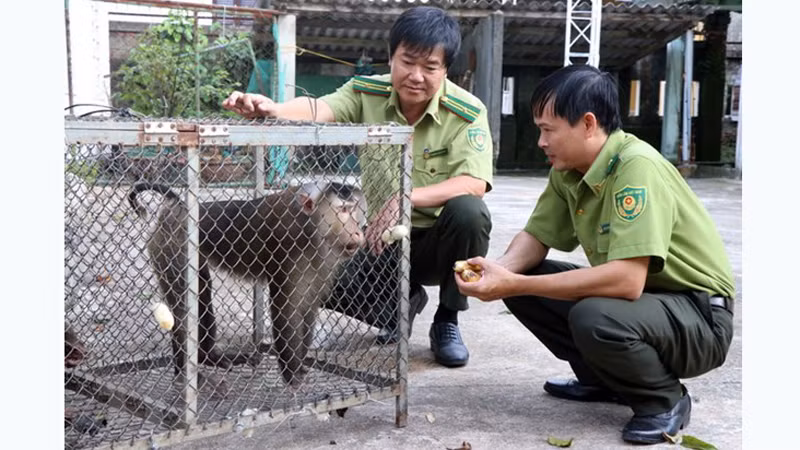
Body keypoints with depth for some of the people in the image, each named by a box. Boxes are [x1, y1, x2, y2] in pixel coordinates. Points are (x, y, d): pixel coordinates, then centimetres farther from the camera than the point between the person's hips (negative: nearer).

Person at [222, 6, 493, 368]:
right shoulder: (367, 94, -10)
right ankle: (402, 303, 11)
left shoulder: (467, 112, -17)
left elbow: (474, 184, -29)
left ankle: (447, 321, -9)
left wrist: (405, 199, -43)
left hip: (439, 241, -2)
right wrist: (271, 109, -53)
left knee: (469, 211, -35)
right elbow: (318, 110, -30)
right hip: (384, 239, 2)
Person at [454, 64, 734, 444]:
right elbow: (536, 236, 4)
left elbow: (627, 279, -36)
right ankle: (605, 379, 13)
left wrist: (515, 285, -33)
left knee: (594, 317, -35)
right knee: (521, 281, -2)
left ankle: (665, 401, -5)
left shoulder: (636, 167, -27)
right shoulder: (567, 169, -3)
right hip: (637, 296, 8)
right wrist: (500, 271, -19)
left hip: (700, 316, -8)